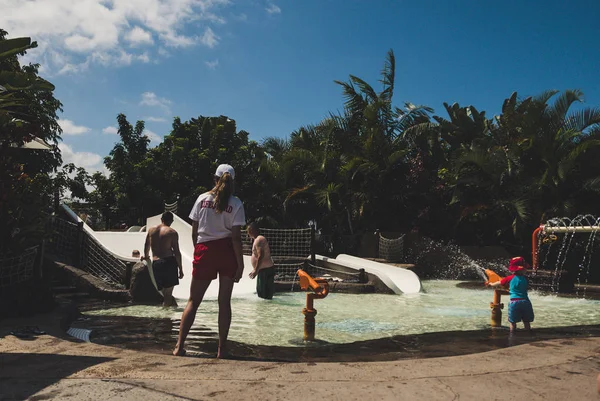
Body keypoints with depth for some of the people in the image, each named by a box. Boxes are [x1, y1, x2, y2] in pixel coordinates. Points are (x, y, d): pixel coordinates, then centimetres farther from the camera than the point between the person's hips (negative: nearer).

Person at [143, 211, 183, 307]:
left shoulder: (151, 230, 11)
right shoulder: (172, 232, -1)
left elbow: (146, 246, 24)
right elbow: (176, 252, -4)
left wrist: (146, 257, 43)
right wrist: (180, 268, 1)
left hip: (156, 263, 4)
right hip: (169, 262, -4)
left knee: (165, 293, 15)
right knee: (168, 293, 0)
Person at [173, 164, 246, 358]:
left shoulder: (202, 198, 2)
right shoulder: (235, 203, -4)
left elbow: (194, 232, 3)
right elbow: (236, 237, -9)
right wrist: (240, 263, -5)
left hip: (204, 251, 1)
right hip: (227, 252, -1)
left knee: (193, 300, 10)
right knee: (224, 301, 7)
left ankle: (179, 346, 9)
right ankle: (222, 349, 10)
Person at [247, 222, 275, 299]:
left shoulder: (258, 240, -13)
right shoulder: (258, 239, 19)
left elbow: (261, 256, -23)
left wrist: (255, 271, -22)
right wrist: (255, 270, 26)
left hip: (265, 270, -11)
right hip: (264, 269, 11)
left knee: (265, 295, -9)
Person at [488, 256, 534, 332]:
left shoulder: (510, 278, 2)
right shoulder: (525, 278, 8)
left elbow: (499, 283, 14)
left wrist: (492, 284, 35)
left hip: (514, 301, -3)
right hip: (525, 301, 3)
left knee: (513, 322, 5)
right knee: (526, 322, 12)